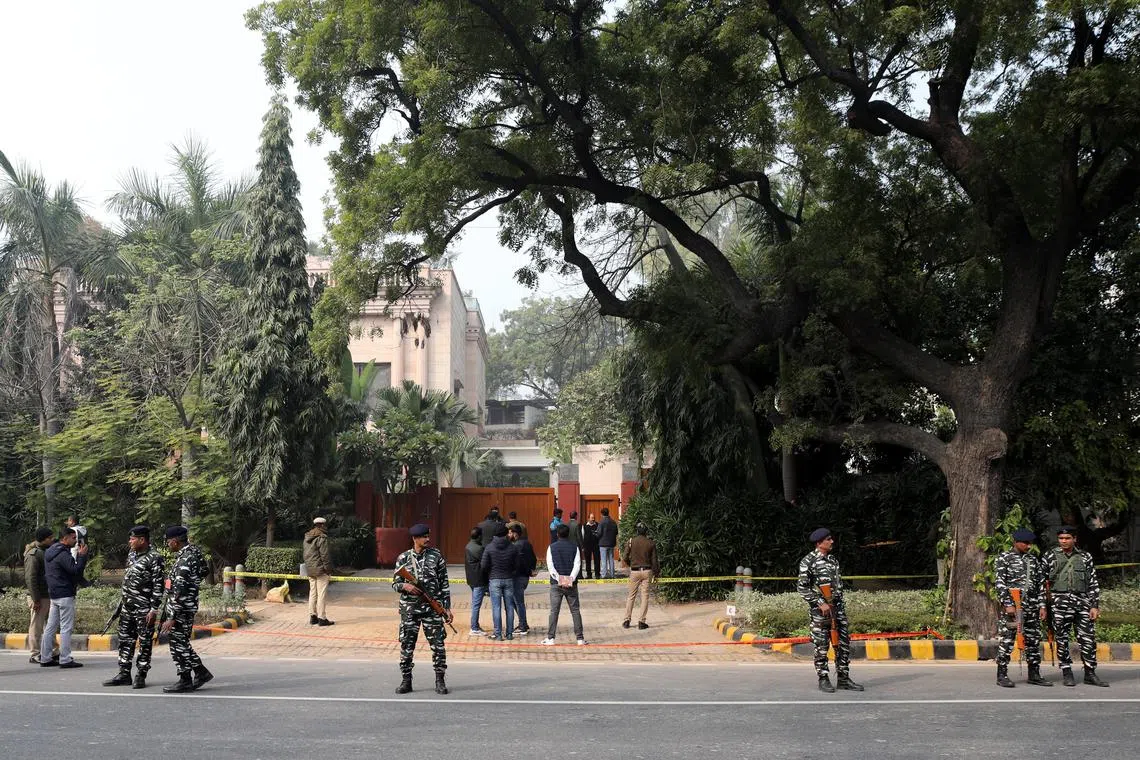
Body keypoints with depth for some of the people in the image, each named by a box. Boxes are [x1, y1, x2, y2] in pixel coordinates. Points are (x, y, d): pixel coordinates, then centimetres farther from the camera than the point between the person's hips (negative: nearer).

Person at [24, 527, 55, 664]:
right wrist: (35, 599, -20)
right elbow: (30, 578, -19)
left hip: (49, 595, 9)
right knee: (36, 626, -1)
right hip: (39, 597, -9)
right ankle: (34, 654, 5)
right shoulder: (33, 554, -15)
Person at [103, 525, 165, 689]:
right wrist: (123, 601, 18)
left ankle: (141, 676, 7)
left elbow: (158, 586, -15)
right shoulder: (132, 556, 13)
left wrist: (154, 609, -18)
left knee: (144, 643, 0)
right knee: (125, 641, 11)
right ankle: (124, 674, 19)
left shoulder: (154, 559, -12)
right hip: (127, 608, 8)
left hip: (144, 610, -8)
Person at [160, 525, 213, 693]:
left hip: (181, 608, -10)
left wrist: (172, 618, -24)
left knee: (178, 643, 0)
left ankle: (185, 681, 9)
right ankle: (201, 672, 21)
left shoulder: (184, 560, -23)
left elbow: (180, 592, -25)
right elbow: (205, 570, 25)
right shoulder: (193, 551, 7)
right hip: (189, 607, 10)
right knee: (182, 643, 17)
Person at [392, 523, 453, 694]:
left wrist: (447, 607, 0)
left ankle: (440, 680, 10)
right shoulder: (403, 558, 2)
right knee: (406, 646, 4)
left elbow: (444, 583, 4)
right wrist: (405, 586, -16)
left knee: (438, 645, -1)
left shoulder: (436, 555, 1)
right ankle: (406, 680, 16)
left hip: (432, 608, 0)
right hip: (409, 609, 1)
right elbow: (395, 583, 7)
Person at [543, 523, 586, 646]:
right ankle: (580, 638, 3)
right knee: (575, 611, 5)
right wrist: (571, 579, -12)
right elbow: (577, 565, -6)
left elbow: (550, 566, -6)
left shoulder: (552, 547, 3)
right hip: (571, 584, 1)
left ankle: (550, 638, -1)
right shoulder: (574, 547, 4)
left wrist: (559, 578, -11)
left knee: (554, 611, 2)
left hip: (556, 584, 0)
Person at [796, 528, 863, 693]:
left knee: (844, 643, 6)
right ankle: (823, 680, 7)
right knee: (821, 646, -1)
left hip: (837, 607, 7)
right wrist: (821, 603, -15)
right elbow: (802, 587, -12)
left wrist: (840, 604, 16)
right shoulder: (808, 562, -8)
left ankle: (843, 679, 14)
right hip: (820, 610, -7)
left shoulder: (834, 560, 14)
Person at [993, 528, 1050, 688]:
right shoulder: (1003, 558, -1)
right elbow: (999, 583, -8)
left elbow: (1041, 584, 15)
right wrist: (1008, 604, -15)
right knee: (1006, 641, -5)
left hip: (1032, 607, 6)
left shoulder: (1033, 560, 15)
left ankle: (1034, 674, 17)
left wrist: (1042, 606, 7)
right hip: (1012, 606, -6)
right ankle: (1002, 675, 0)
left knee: (1033, 640, 8)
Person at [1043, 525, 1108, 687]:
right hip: (1060, 602, -2)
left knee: (1088, 638, 1)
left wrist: (1095, 606, 1)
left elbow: (1093, 583, 9)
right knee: (1062, 639, 1)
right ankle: (1067, 673, 10)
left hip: (1082, 602, 2)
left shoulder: (1085, 557, 10)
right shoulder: (1050, 556, 4)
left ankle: (1090, 674, 10)